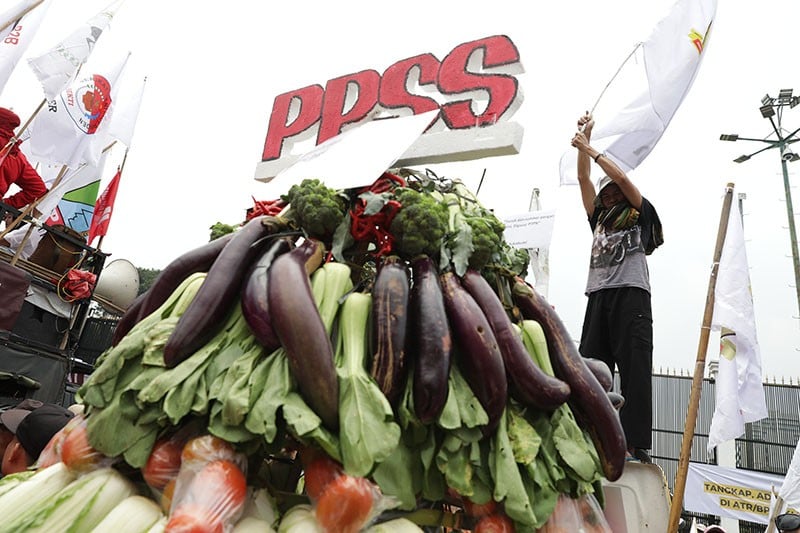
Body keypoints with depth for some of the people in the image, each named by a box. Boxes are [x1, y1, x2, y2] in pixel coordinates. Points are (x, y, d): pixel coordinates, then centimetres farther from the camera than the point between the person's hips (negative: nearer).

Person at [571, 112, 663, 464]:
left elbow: (621, 177, 4)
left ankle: (637, 447, -14)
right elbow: (584, 179, 24)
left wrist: (590, 149, 10)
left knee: (634, 370, -11)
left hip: (631, 295, -4)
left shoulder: (640, 216, 17)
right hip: (598, 296, 5)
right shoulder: (598, 220, 29)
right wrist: (584, 139, 23)